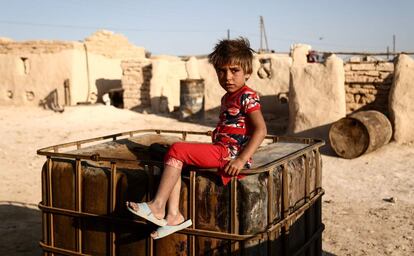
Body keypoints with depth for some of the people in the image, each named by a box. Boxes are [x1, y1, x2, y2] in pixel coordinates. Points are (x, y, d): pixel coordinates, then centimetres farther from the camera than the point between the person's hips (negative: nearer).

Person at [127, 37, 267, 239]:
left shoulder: (247, 96, -8)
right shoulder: (227, 98, 20)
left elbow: (260, 129, -18)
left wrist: (242, 159, -24)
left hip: (229, 153, -10)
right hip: (222, 151, 10)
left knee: (176, 149, -18)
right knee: (175, 159, -1)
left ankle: (157, 208, -14)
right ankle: (173, 215, -11)